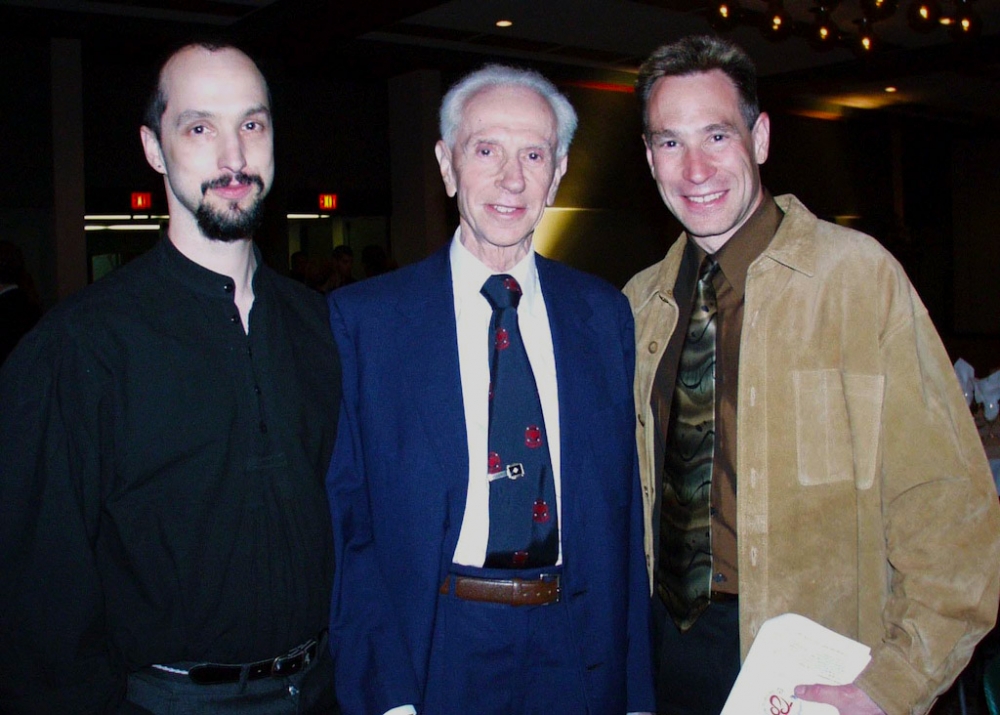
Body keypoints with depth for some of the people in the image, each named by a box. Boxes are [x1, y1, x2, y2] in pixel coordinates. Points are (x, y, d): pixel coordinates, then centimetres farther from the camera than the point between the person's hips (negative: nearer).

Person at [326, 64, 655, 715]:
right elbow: (346, 522, -7)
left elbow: (626, 508, 3)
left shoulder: (605, 313, 2)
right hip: (438, 656, -2)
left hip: (582, 660, 3)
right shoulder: (362, 319, -6)